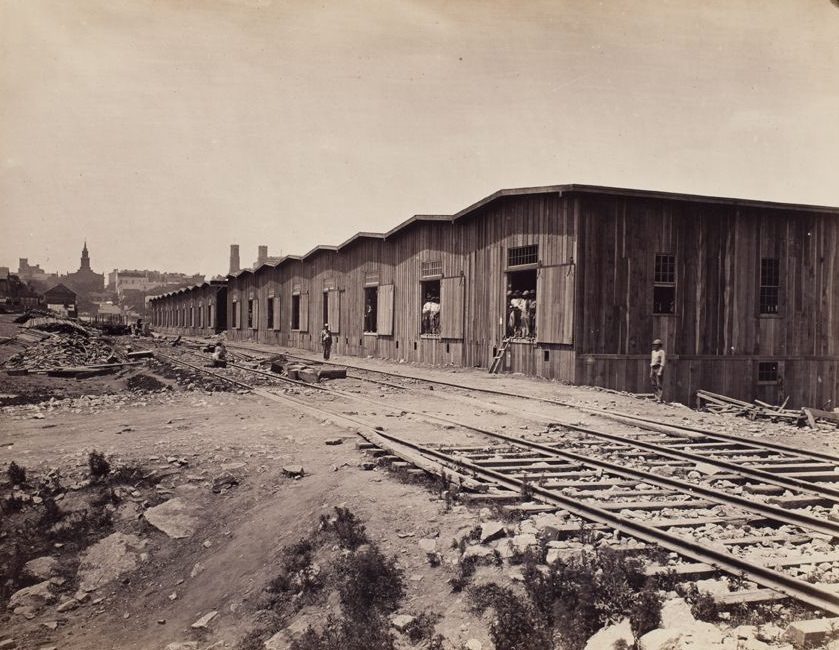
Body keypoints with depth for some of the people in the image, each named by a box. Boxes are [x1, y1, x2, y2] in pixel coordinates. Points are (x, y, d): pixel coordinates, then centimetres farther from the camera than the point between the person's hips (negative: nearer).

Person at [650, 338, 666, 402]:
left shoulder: (662, 352, -8)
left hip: (659, 368, -8)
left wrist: (660, 371, -21)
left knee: (659, 384, -9)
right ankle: (657, 397, 14)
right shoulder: (653, 352, 17)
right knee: (654, 384, 7)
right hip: (653, 369, 8)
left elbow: (663, 362, -14)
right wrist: (651, 371, 18)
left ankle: (660, 399, -9)